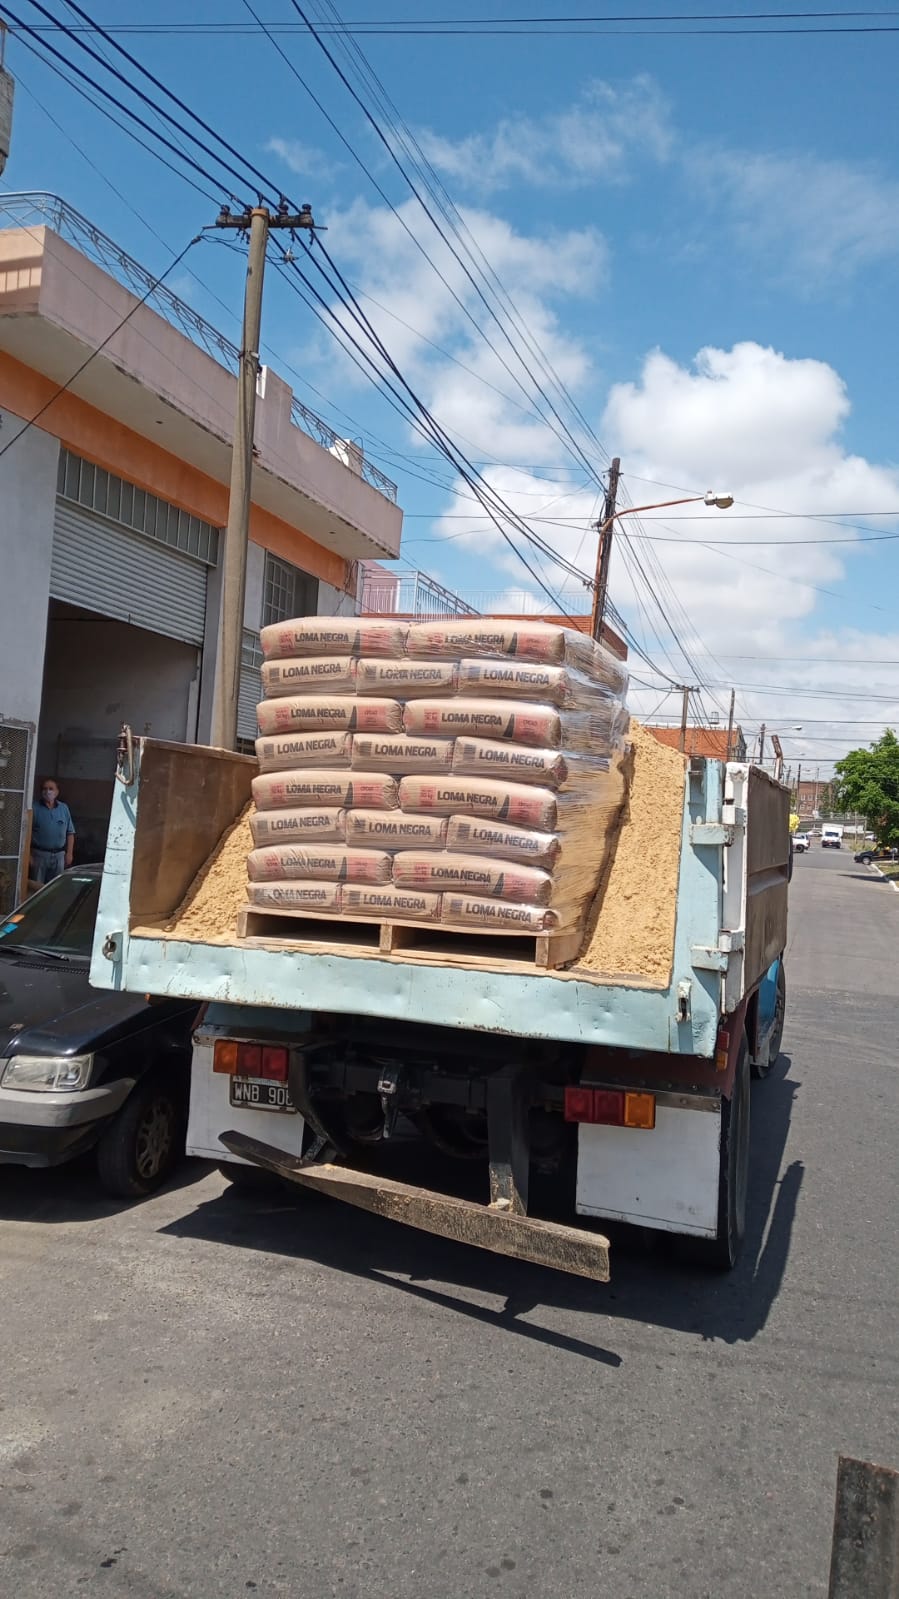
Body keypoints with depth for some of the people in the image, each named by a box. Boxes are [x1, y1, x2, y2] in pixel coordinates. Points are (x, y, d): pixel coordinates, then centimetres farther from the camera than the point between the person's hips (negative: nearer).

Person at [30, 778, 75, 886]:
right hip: (39, 854, -3)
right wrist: (28, 855, -12)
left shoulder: (64, 808, 6)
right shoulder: (34, 808, -6)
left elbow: (70, 833, 9)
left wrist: (69, 853, 2)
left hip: (59, 855, 3)